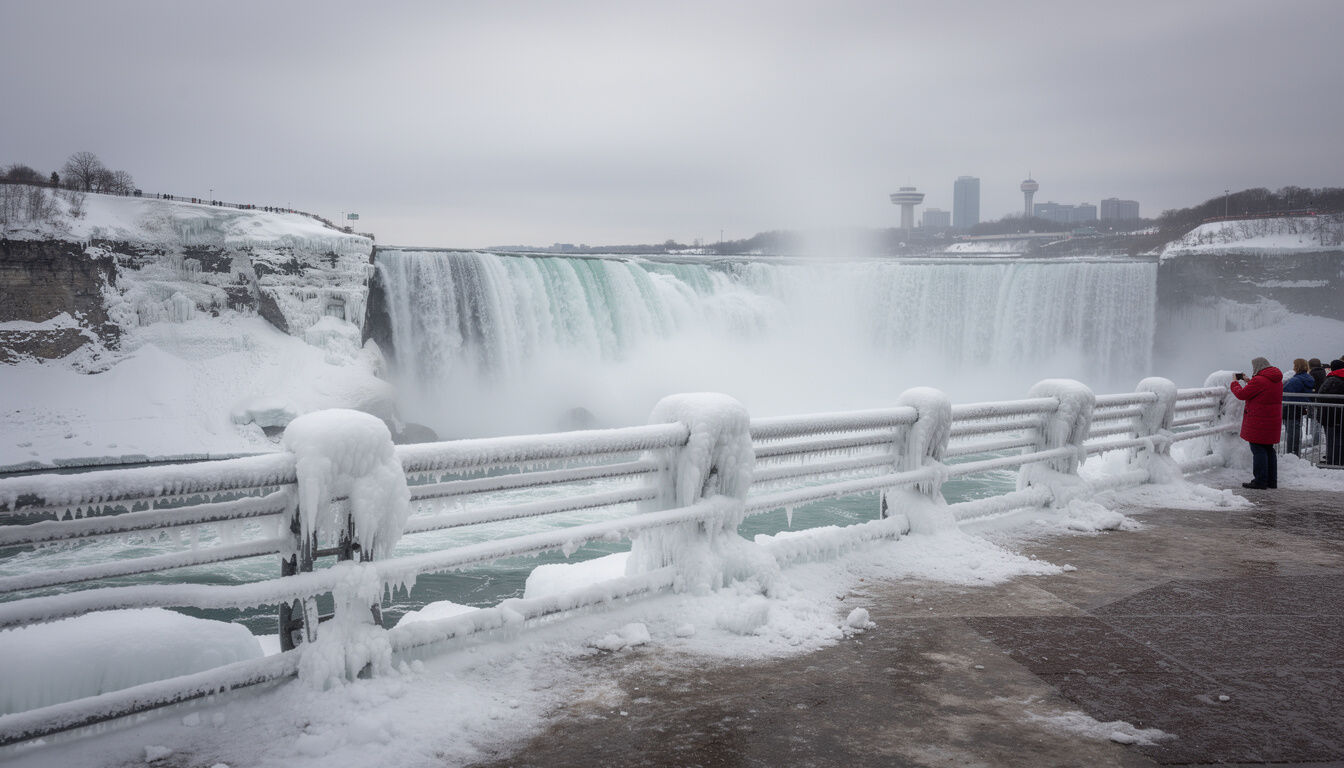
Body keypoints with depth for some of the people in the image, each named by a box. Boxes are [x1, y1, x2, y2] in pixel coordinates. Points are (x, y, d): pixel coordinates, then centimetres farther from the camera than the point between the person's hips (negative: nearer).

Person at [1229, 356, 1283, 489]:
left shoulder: (1259, 380, -17)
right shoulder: (1277, 380, 12)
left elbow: (1242, 394, -11)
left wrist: (1235, 384, 8)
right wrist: (1248, 381, 27)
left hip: (1259, 421, -9)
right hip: (1272, 421, 9)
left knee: (1258, 450, -5)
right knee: (1269, 449, 14)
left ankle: (1260, 481, -6)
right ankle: (1271, 481, 18)